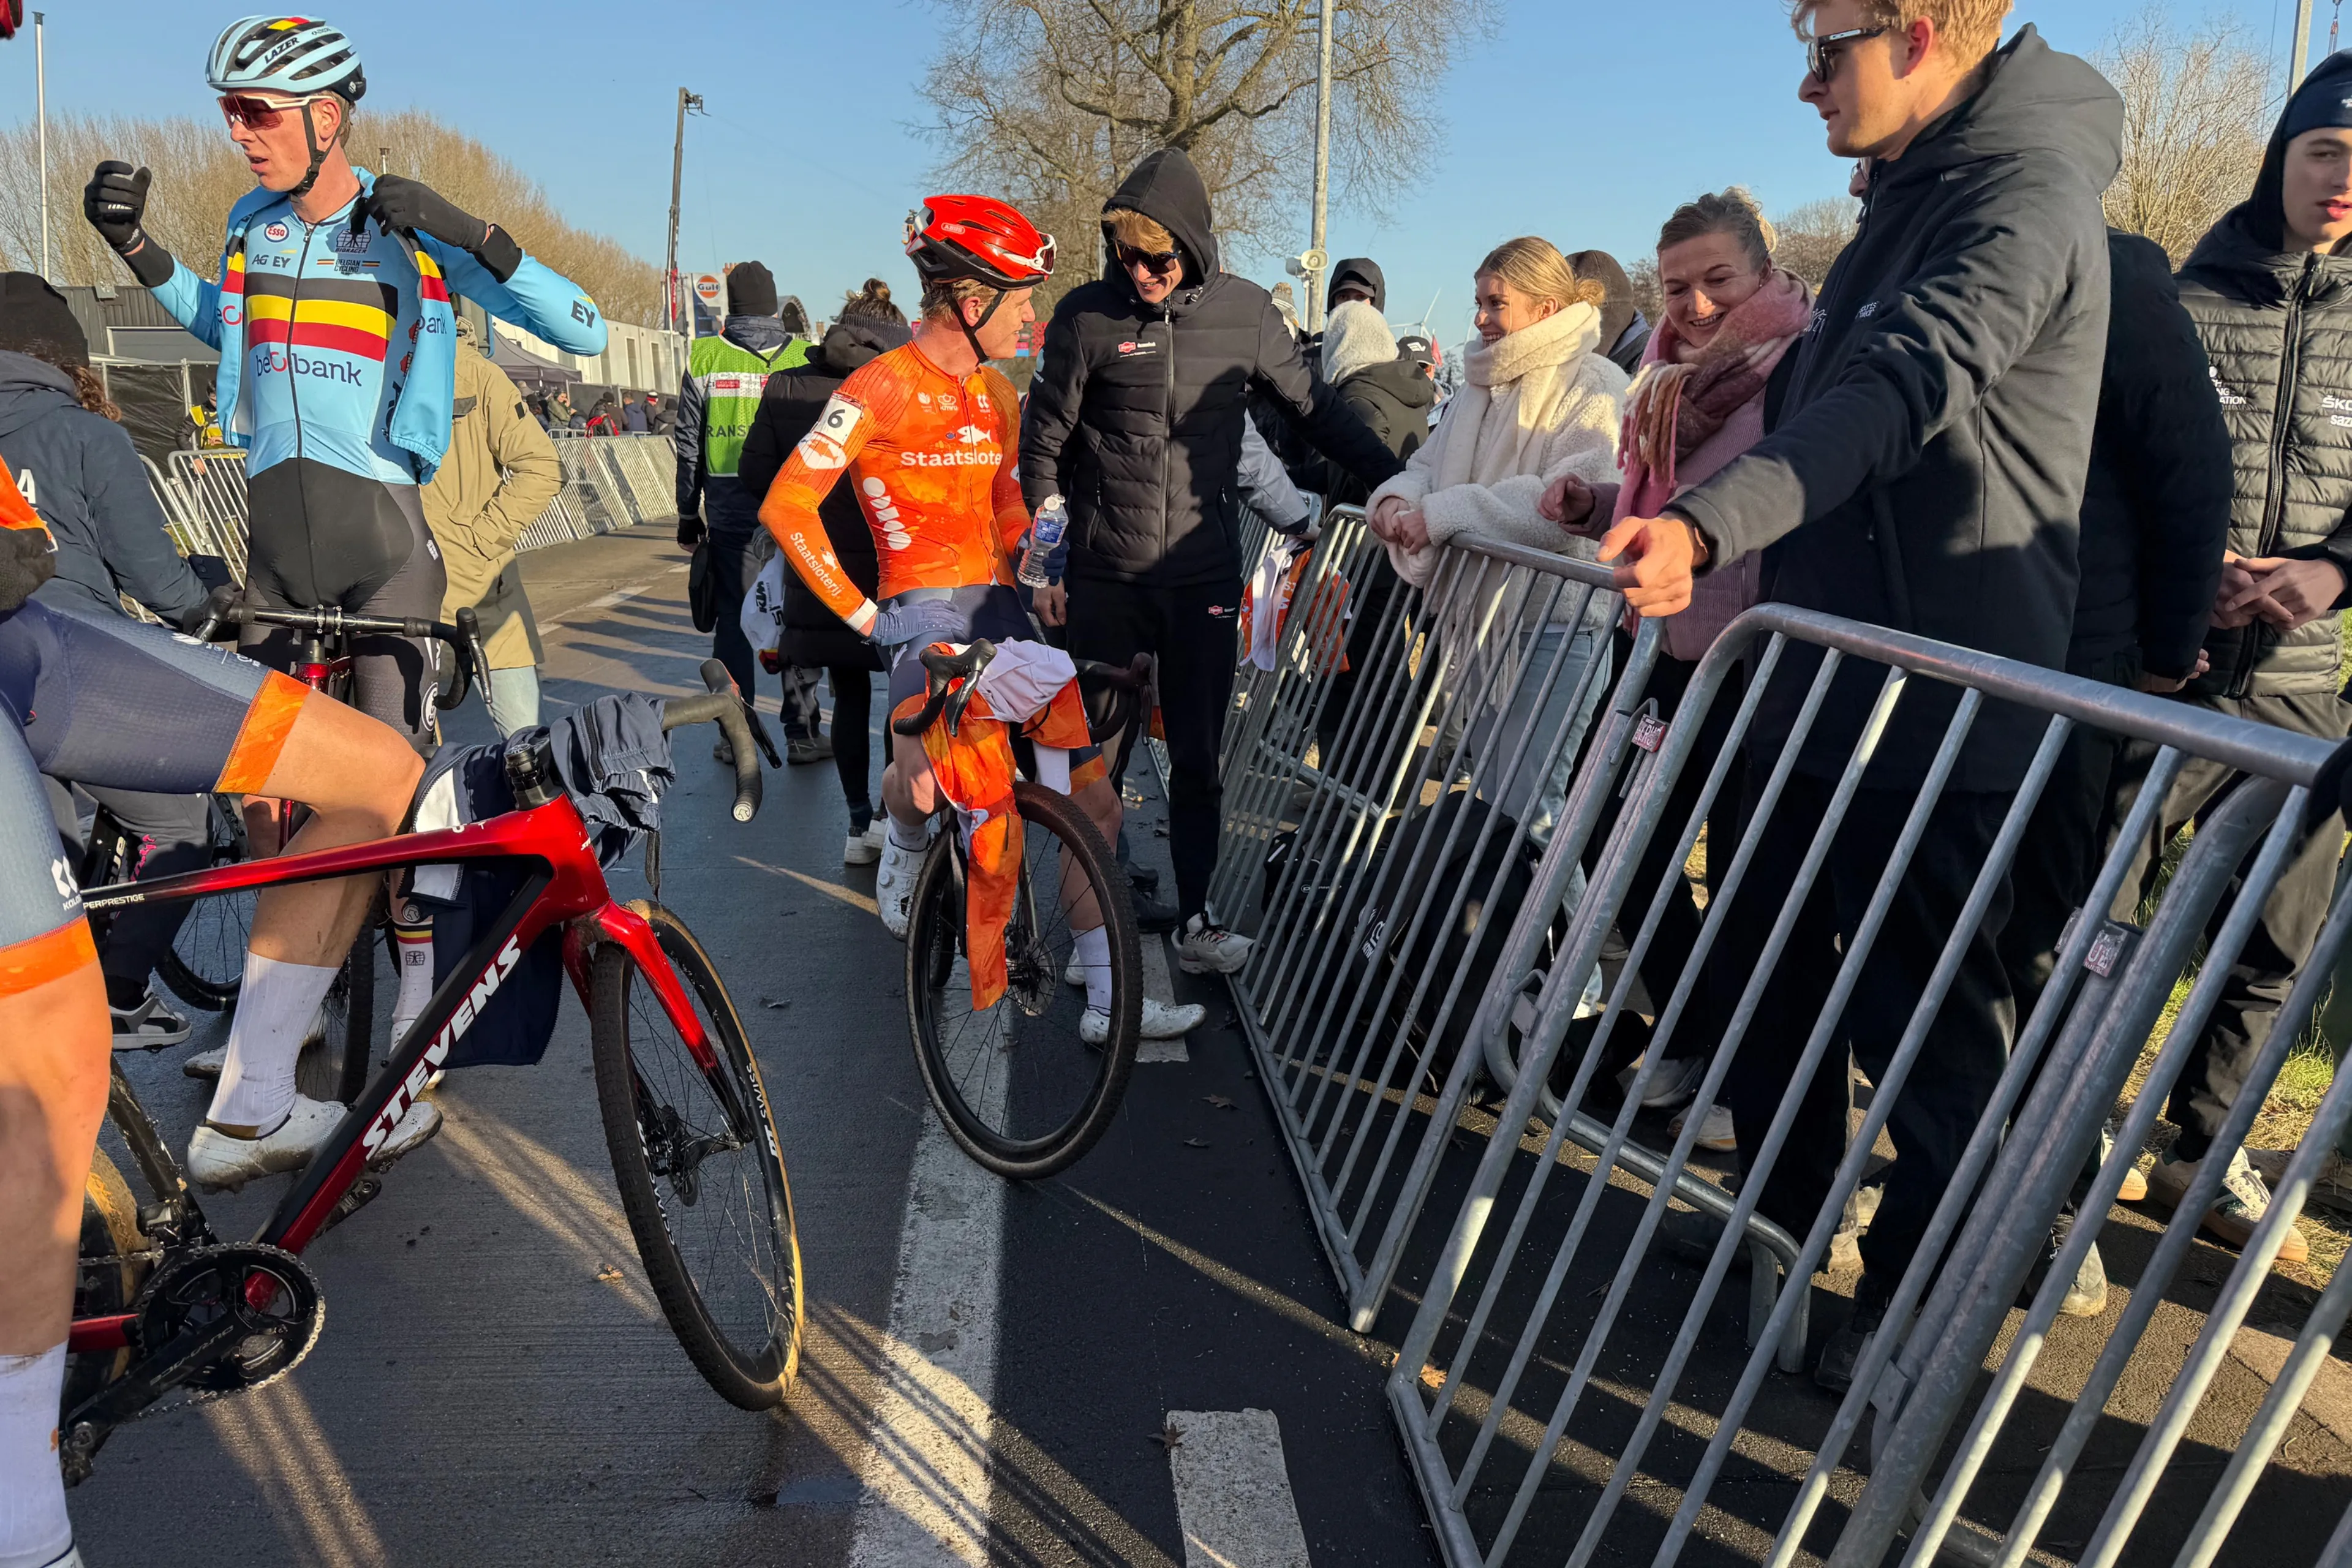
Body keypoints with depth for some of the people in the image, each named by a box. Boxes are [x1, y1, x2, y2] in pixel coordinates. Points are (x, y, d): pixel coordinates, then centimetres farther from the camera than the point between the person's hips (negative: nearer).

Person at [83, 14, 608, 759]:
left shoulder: (412, 228, -6)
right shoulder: (252, 221, 9)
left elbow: (585, 331, -13)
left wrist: (469, 233, -23)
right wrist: (132, 242, 18)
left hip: (382, 530, -5)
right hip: (273, 530, 5)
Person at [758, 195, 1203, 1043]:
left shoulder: (996, 395, 14)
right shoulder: (882, 387, -8)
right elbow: (786, 506, -12)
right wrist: (860, 614, -14)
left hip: (998, 606, 6)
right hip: (925, 607, -6)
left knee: (1094, 799, 0)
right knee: (924, 784, -30)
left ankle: (1108, 1000, 9)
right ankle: (905, 839, 8)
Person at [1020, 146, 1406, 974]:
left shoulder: (1244, 312, 0)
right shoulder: (1086, 315, -3)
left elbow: (1313, 407, 11)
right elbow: (1043, 444, 2)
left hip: (1204, 576, 1)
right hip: (1104, 576, -1)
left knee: (1197, 759, 5)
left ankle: (1194, 919, 17)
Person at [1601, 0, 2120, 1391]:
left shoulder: (2023, 201, -15)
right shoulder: (1913, 198, 17)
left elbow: (1905, 390, -33)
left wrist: (1710, 523, -46)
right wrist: (1691, 532, 25)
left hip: (1940, 710, -10)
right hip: (1829, 676, 10)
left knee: (1925, 1015, 2)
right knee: (1770, 965, 17)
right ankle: (1781, 1222, 36)